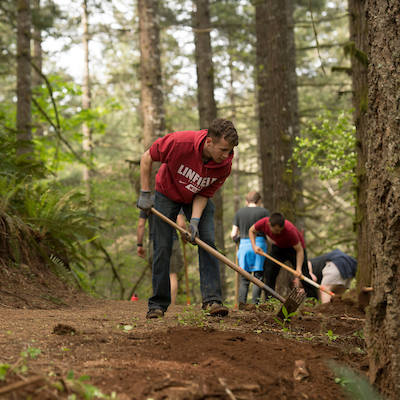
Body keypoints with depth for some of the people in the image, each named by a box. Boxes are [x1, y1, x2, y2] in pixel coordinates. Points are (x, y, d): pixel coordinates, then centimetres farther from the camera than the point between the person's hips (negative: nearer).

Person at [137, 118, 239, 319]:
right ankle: (158, 304, 3)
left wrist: (195, 221, -29)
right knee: (162, 247, -5)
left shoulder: (225, 164, -26)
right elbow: (146, 158, -19)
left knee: (208, 242, -13)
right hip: (168, 193, -2)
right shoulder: (179, 142, -36)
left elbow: (204, 194, -15)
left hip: (198, 198, 2)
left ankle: (212, 299, -15)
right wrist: (145, 194, -17)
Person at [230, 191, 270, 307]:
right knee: (258, 276, 1)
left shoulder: (239, 213, 11)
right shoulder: (264, 212, 4)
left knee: (244, 278, 6)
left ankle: (242, 301, -10)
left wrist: (236, 239, 27)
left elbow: (233, 234, 6)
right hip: (259, 244, -2)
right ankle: (254, 302, -8)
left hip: (244, 245, 2)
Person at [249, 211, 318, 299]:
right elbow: (252, 231, -4)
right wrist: (254, 246, -18)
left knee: (304, 275, -9)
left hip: (295, 247, -4)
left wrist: (298, 269, -38)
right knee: (269, 271, -7)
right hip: (278, 247, 4)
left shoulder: (290, 230, -41)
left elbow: (299, 250, -30)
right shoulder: (263, 223, -29)